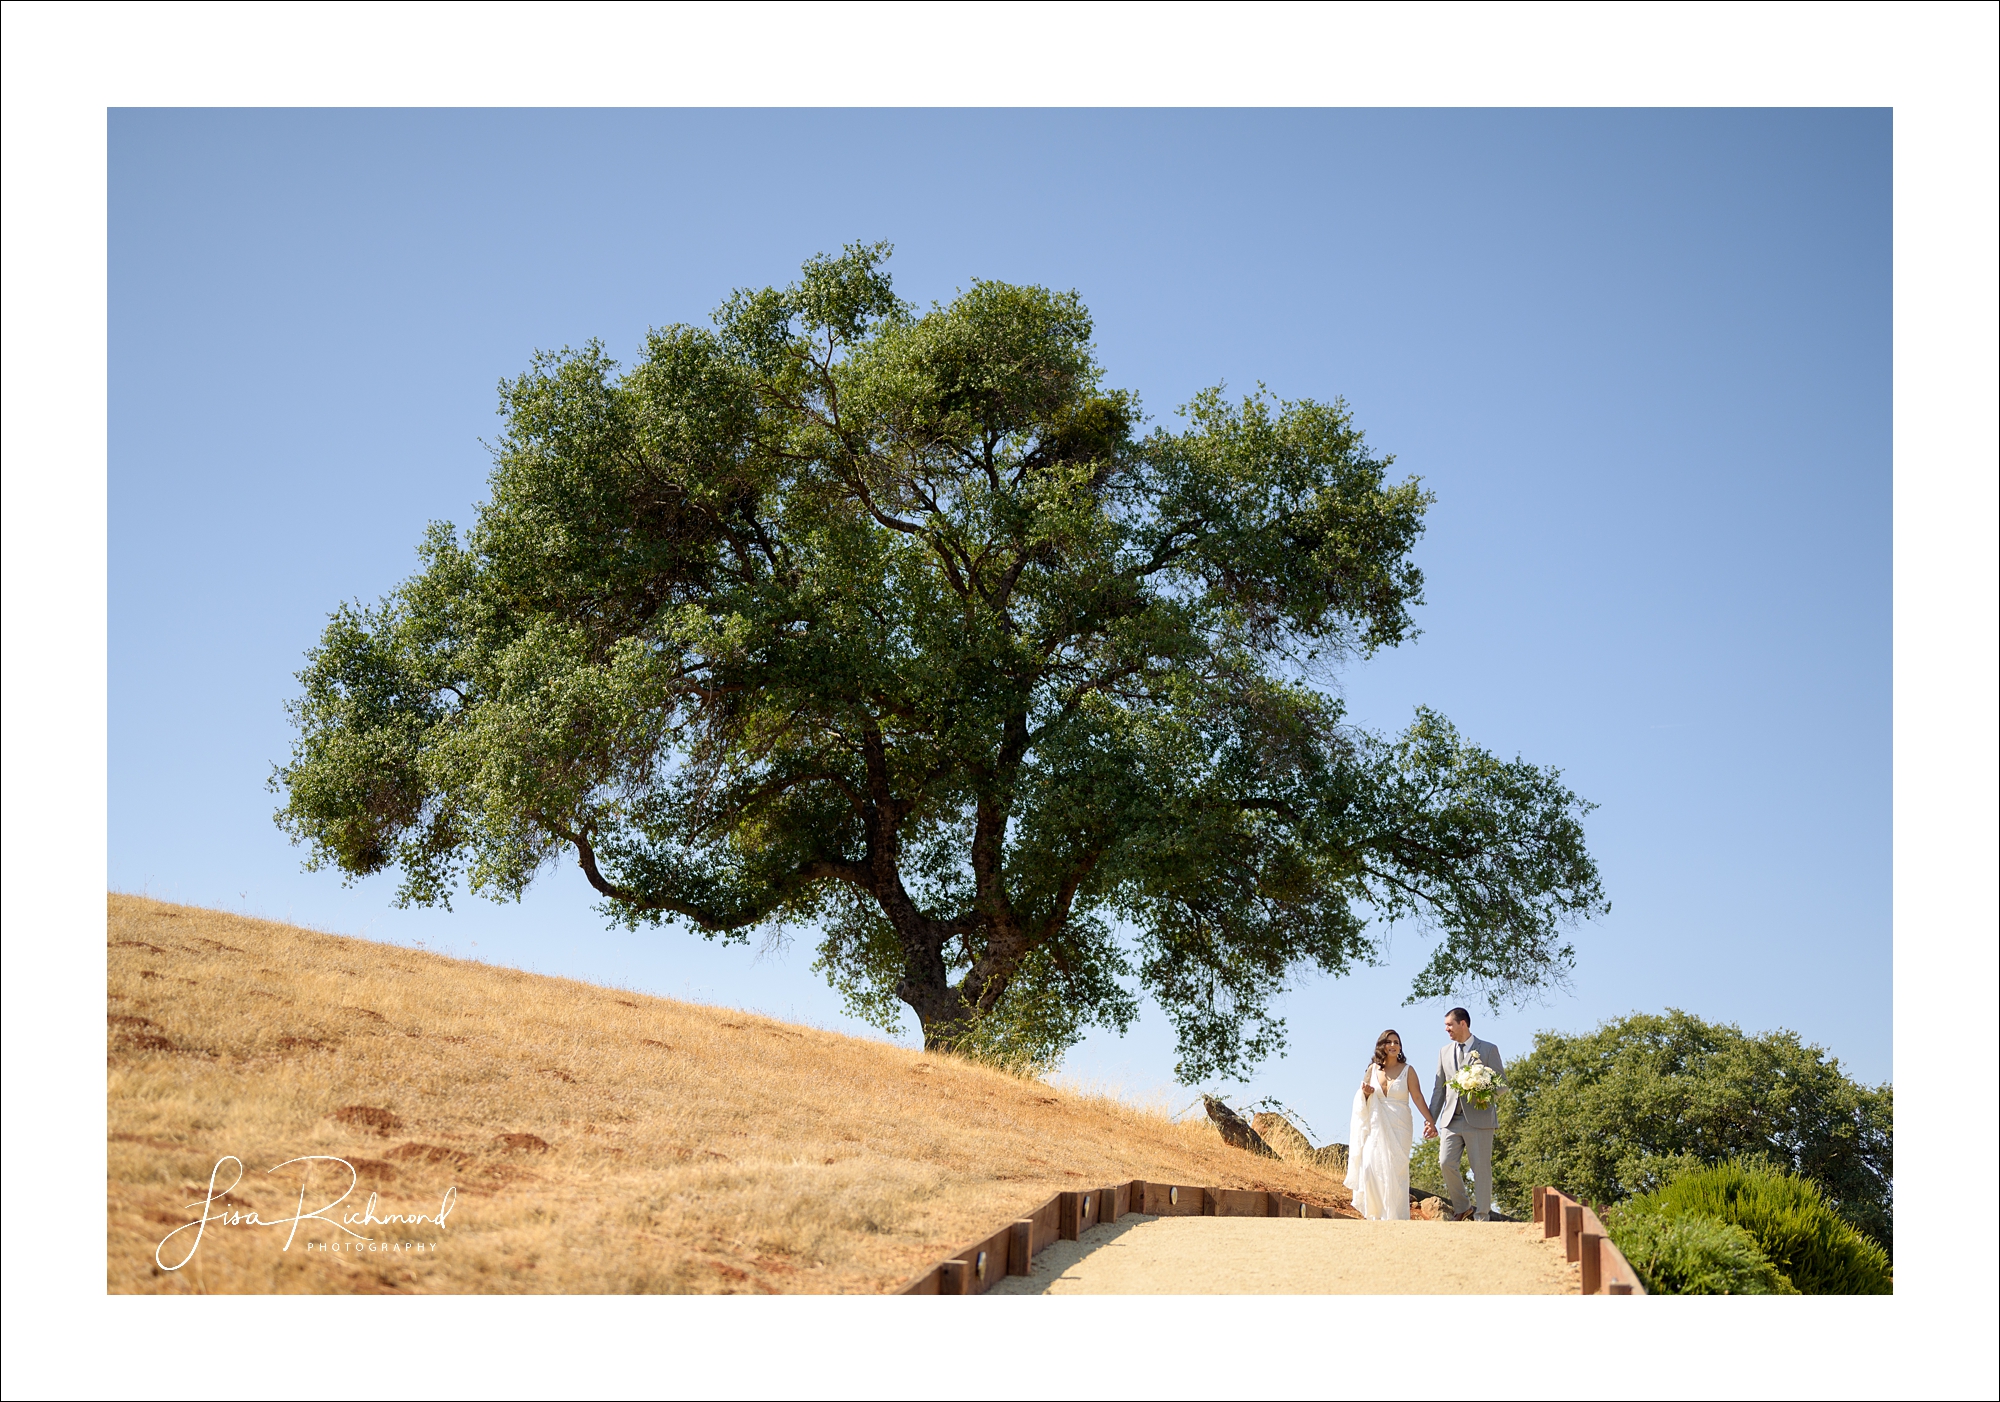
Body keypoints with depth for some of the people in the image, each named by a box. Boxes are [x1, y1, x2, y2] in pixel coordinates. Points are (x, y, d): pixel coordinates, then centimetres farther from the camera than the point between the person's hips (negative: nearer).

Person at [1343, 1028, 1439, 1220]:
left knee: (1396, 1171, -5)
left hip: (1399, 1128, -2)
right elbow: (1362, 1098, 18)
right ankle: (1376, 1215, 8)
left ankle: (1396, 1217, 2)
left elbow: (1418, 1097, -5)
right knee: (1371, 1168, -6)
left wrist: (1430, 1121, -14)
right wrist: (1366, 1093, -5)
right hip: (1376, 1127, 2)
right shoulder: (1372, 1069, 8)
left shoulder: (1407, 1070, 0)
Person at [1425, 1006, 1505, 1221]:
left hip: (1479, 1119, -4)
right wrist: (1431, 1120, 11)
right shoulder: (1445, 1052, 15)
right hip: (1452, 1119, 4)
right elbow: (1439, 1088, 16)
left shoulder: (1488, 1050, 2)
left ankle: (1482, 1217, 6)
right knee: (1446, 1163, -6)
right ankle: (1460, 1208, 13)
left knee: (1481, 1168, -2)